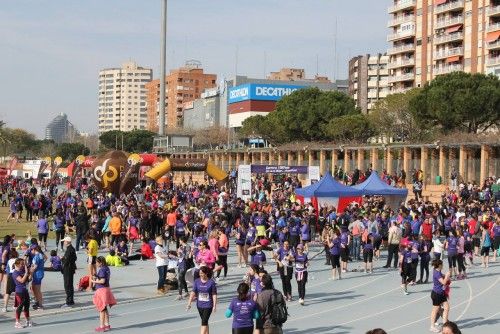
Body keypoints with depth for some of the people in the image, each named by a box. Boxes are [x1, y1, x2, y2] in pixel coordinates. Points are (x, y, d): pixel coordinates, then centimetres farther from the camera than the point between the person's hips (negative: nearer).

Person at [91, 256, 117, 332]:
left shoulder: (101, 270, -19)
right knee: (104, 308, 19)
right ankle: (107, 324, 26)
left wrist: (94, 281, -12)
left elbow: (102, 281, -24)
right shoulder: (107, 269, 9)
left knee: (101, 309, -2)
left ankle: (101, 326, 3)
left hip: (101, 290, -10)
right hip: (107, 288, 10)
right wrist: (96, 277, 8)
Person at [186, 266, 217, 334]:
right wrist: (189, 303, -12)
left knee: (204, 322, -10)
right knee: (205, 322, 16)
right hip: (199, 305, 4)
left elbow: (214, 295, -6)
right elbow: (193, 292, -5)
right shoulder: (197, 281, -1)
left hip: (208, 305, -4)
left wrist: (214, 306, -8)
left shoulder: (211, 282, -10)